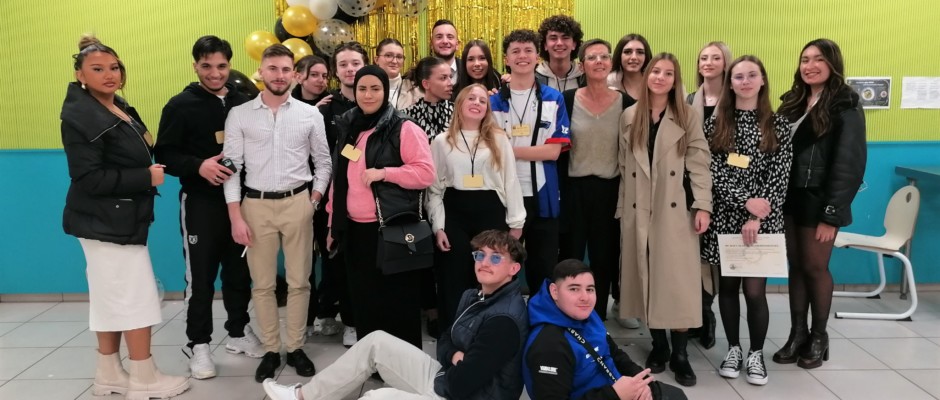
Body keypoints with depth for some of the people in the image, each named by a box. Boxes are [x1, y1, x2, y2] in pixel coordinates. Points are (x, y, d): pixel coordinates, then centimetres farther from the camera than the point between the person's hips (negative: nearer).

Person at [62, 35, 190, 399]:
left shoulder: (120, 108, 12)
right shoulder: (80, 116, -16)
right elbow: (89, 178, -22)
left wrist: (149, 171, 4)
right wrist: (146, 178, -18)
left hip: (118, 219, 9)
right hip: (106, 222, -9)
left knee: (112, 298, 14)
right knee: (136, 298, -4)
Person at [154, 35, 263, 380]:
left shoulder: (243, 103, 6)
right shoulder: (181, 105, -4)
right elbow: (165, 154, -8)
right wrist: (199, 166, -23)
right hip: (201, 202, -3)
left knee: (239, 271, 13)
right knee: (201, 275, 4)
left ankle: (238, 332, 29)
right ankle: (199, 343, 16)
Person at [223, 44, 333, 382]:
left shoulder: (310, 114, 3)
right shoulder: (239, 114, 1)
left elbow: (323, 162, 9)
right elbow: (231, 166, -1)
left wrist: (314, 200, -2)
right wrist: (236, 217, -7)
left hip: (297, 203, 0)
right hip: (256, 204, 0)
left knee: (298, 281, 6)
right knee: (262, 283, 7)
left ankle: (295, 347, 20)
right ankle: (270, 350, 20)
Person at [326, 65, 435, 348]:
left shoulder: (403, 129, -6)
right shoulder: (348, 129, 14)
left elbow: (426, 173, -12)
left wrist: (383, 172, -20)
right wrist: (333, 223, 18)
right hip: (355, 229, 6)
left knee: (398, 301, 3)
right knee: (363, 301, 14)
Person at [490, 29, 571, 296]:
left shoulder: (554, 100, 4)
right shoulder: (493, 101, 4)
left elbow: (553, 151, -6)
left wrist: (509, 149, -11)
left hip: (542, 196, 0)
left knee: (544, 266, 9)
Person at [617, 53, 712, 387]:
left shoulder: (687, 117, 4)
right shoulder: (629, 117, 9)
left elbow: (700, 163, -2)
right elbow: (624, 167, 9)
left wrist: (703, 206, -10)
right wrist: (622, 209, 6)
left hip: (676, 210, -2)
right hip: (639, 211, 2)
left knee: (677, 280, -3)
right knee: (647, 279, 6)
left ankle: (680, 354, 7)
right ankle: (658, 346, 19)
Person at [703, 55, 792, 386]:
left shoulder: (778, 125, 3)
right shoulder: (716, 123, 3)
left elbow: (780, 177, -4)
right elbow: (713, 172, -5)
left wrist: (757, 217, -13)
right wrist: (745, 202, -16)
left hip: (762, 219, -1)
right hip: (725, 217, 1)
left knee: (754, 289, -2)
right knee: (728, 285, 9)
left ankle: (756, 353, 17)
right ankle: (733, 349, 25)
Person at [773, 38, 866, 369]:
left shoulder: (845, 107, -8)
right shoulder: (792, 102, 10)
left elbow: (849, 163, -12)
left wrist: (832, 213, -16)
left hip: (818, 201, -5)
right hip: (789, 198, 5)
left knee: (815, 267, 4)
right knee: (796, 266, 10)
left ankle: (819, 337, 21)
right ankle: (797, 334, 20)